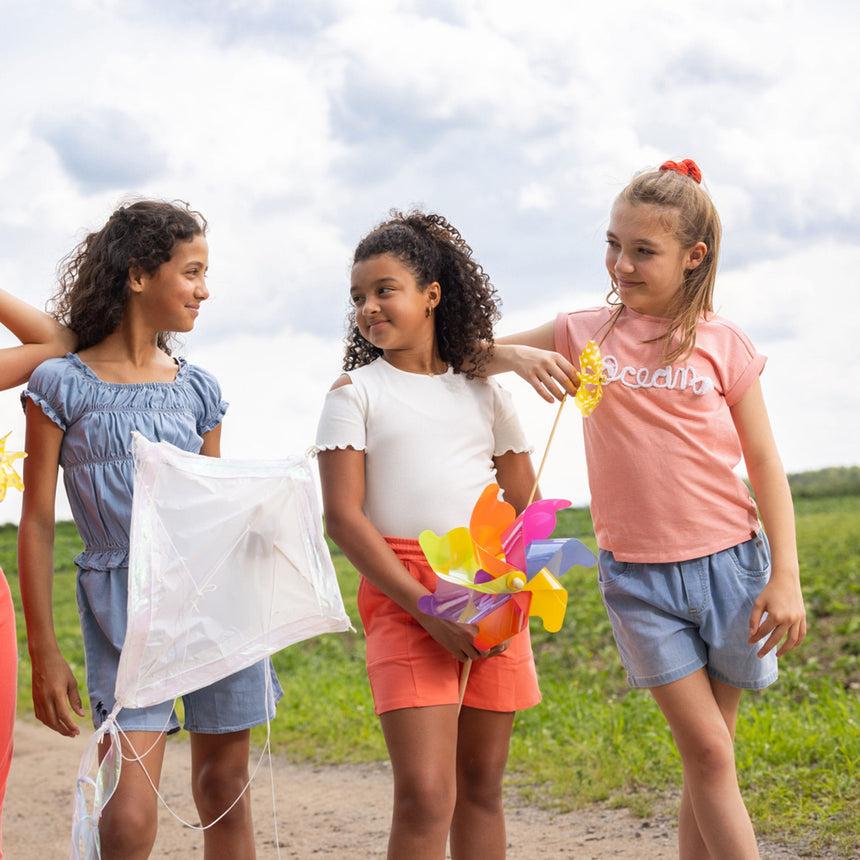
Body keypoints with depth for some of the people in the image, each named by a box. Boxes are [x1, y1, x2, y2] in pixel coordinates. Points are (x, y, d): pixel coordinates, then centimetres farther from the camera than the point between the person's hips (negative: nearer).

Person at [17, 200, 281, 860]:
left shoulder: (197, 387, 11)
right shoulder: (62, 383, -1)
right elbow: (38, 522, -1)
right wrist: (44, 651, -4)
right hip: (124, 604, -4)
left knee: (225, 790, 8)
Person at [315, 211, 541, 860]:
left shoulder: (482, 391, 14)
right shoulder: (355, 392, 5)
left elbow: (527, 507, 15)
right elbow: (343, 517, -4)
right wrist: (427, 609, -13)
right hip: (404, 596, -3)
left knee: (482, 787, 8)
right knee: (425, 795, -13)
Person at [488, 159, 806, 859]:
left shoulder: (722, 343, 1)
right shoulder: (585, 332, 5)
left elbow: (765, 465, 2)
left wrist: (786, 578, -5)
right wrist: (519, 355, -10)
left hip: (727, 562, 0)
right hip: (636, 573, 0)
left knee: (709, 753, 6)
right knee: (708, 752, -5)